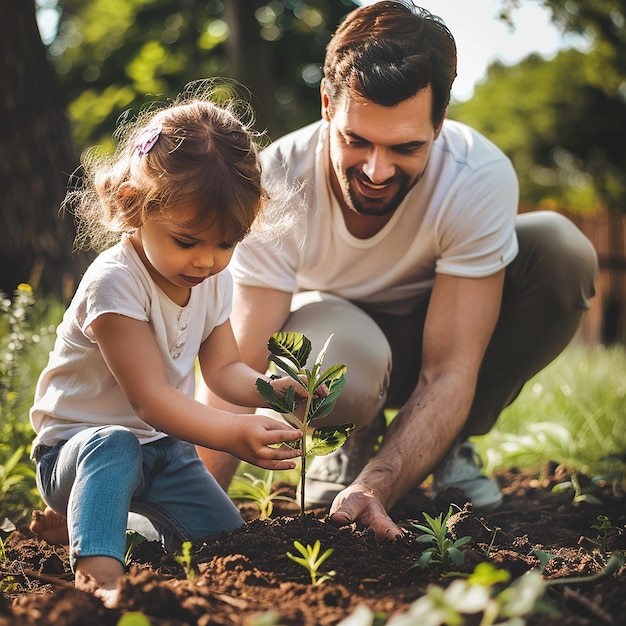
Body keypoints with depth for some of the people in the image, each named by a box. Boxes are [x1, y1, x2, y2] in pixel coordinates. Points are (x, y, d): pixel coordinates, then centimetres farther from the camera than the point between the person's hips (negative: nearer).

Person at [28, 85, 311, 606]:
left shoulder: (214, 281, -3)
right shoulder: (115, 283, -27)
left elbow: (222, 369, 1)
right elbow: (151, 397, -31)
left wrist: (267, 388, -22)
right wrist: (234, 434, -43)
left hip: (163, 445, 8)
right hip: (77, 446, -8)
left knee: (225, 538, -3)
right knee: (113, 447, -40)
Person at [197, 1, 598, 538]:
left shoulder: (481, 179, -31)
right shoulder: (276, 185, -31)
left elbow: (447, 372, -32)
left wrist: (374, 489, -46)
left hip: (440, 328, 2)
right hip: (336, 332, -2)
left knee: (560, 247, -27)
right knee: (339, 369, -40)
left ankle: (451, 443, -6)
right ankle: (354, 443, 0)